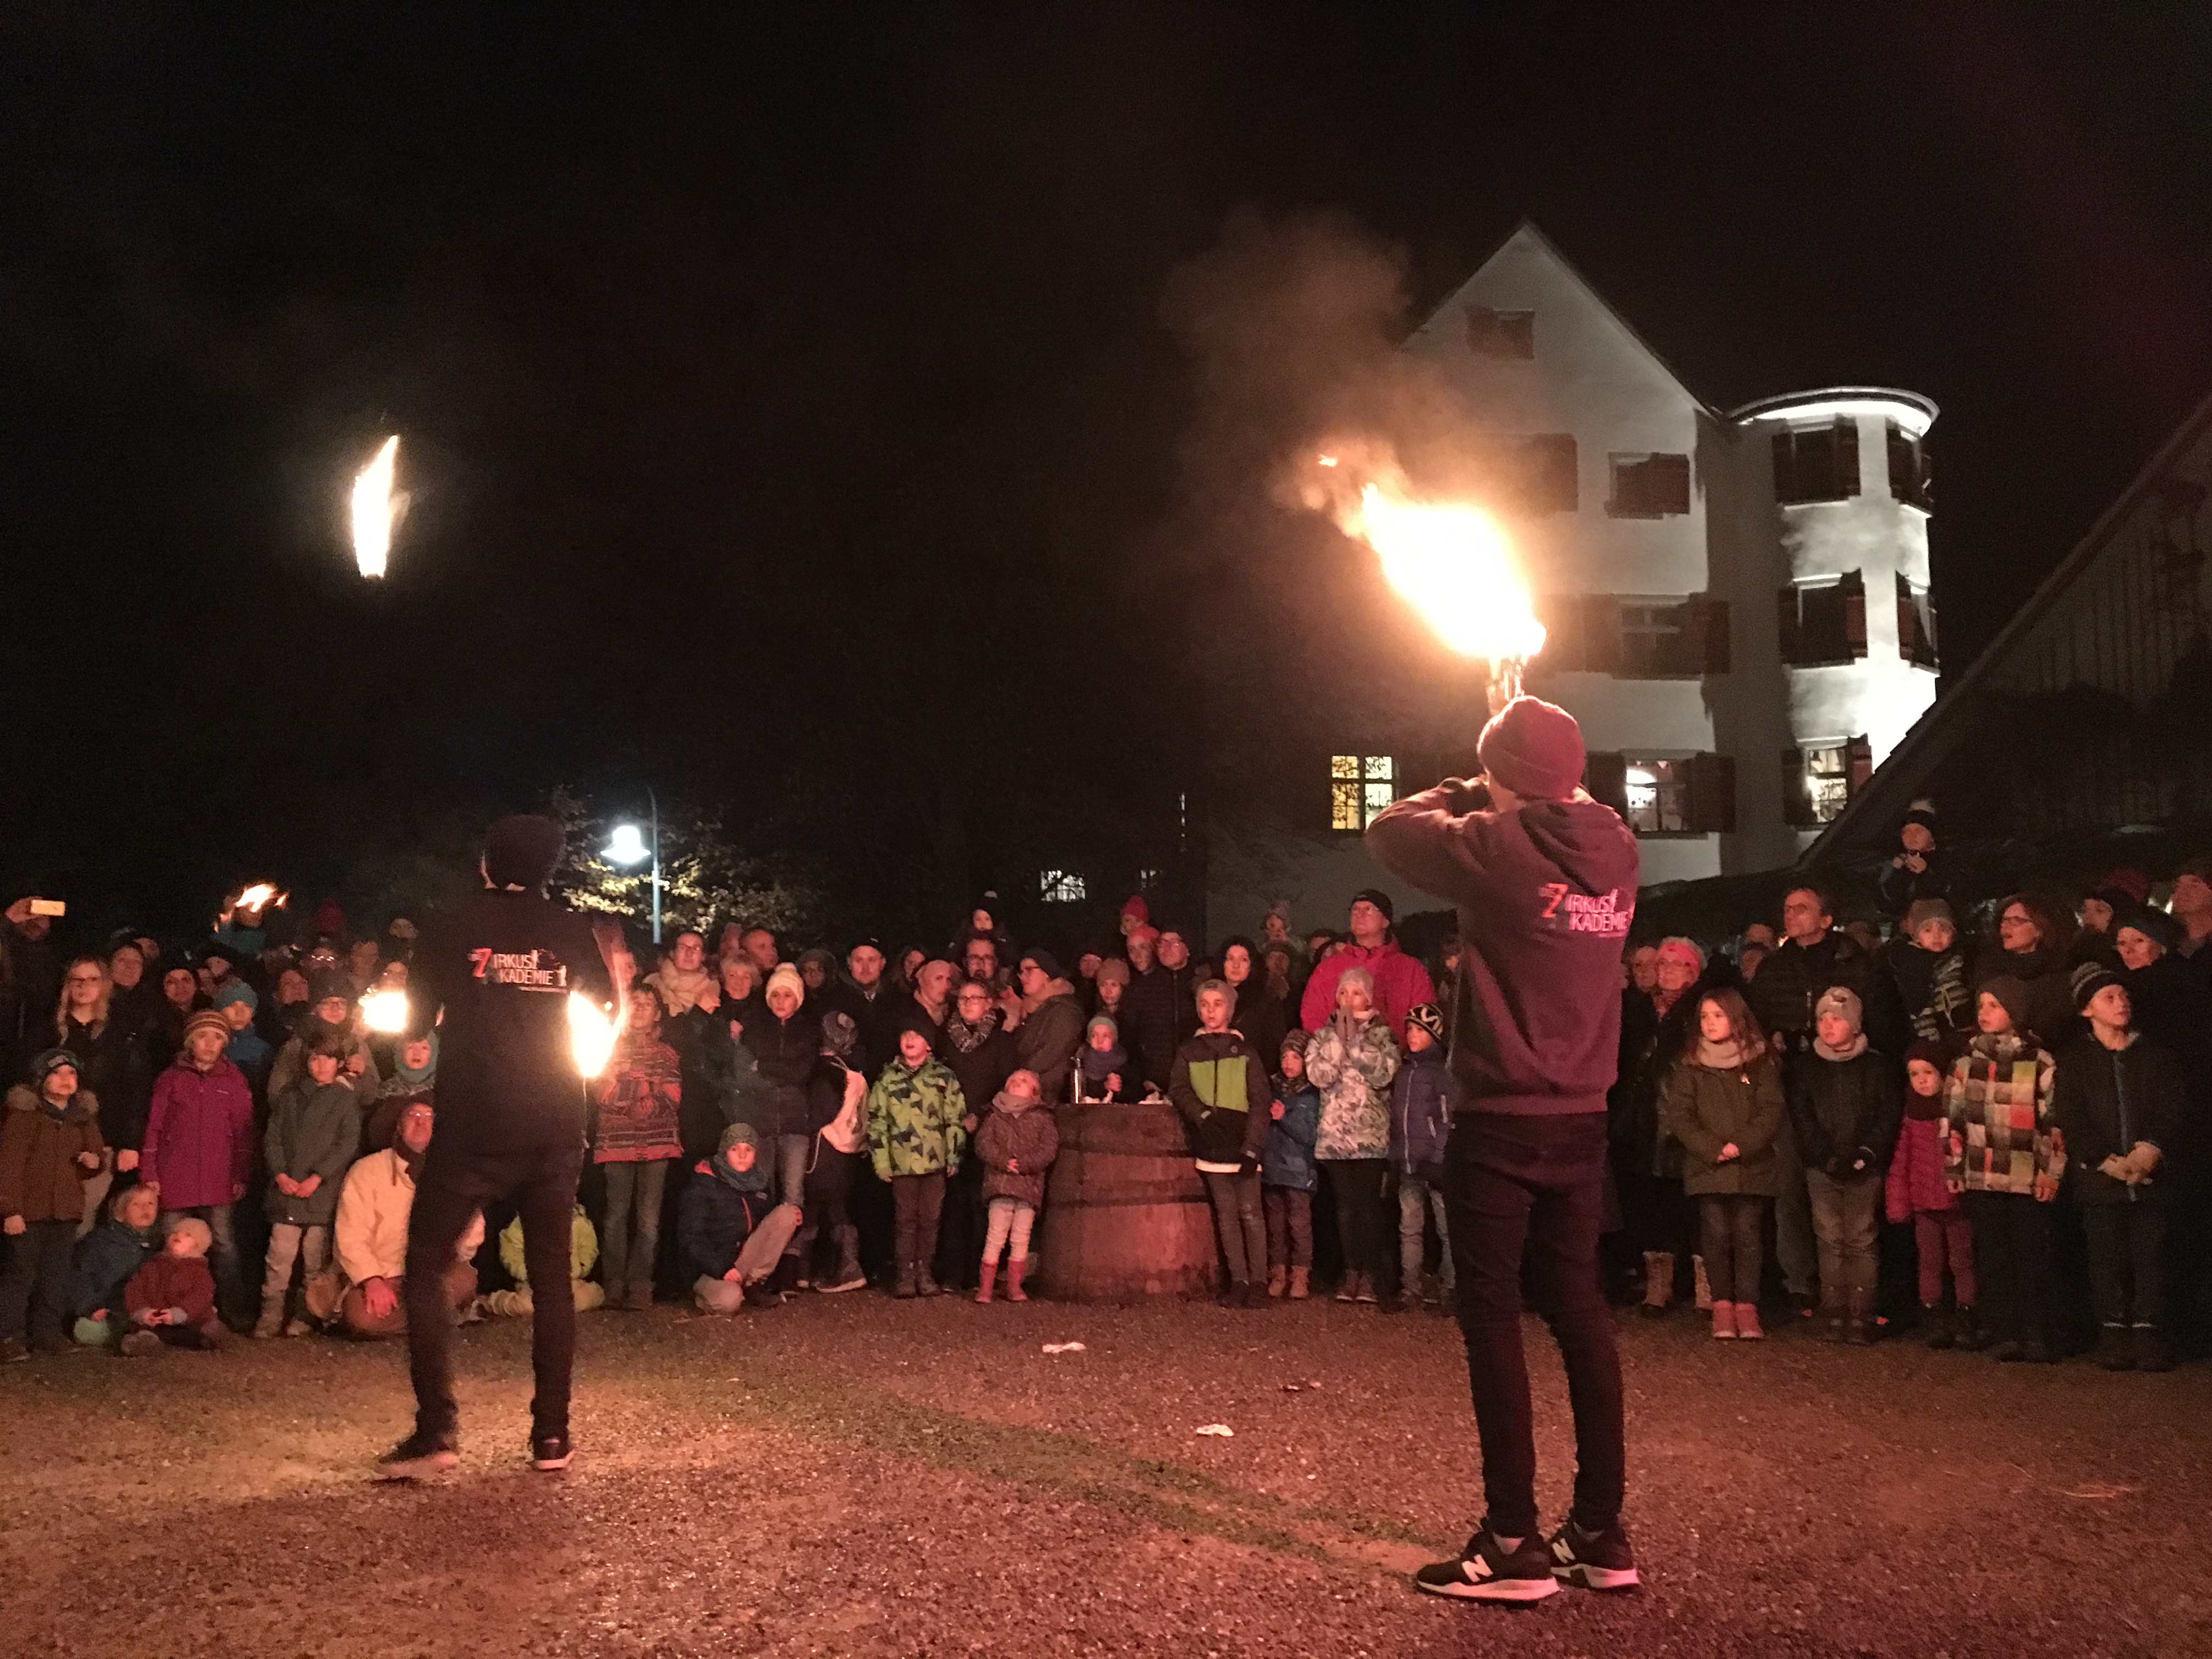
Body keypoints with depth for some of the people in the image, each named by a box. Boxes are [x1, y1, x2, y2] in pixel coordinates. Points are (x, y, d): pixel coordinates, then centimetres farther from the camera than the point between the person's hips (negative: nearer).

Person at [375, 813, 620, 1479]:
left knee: (426, 1262, 7)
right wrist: (616, 975, 32)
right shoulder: (570, 931, 5)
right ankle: (552, 1433, 10)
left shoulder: (451, 930, 0)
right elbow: (605, 1011, 13)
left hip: (473, 1126, -3)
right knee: (551, 1273, 12)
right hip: (555, 1126, 3)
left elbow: (415, 1023, 5)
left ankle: (435, 1430, -4)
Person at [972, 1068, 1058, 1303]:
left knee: (1021, 1240, 3)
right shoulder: (996, 1117, 12)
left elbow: (1048, 1149, 0)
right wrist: (1004, 1162, -13)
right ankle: (984, 1289, -1)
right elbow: (983, 1144, 2)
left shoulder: (1042, 1119, 10)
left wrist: (1023, 1164, -12)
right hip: (1000, 1185, 0)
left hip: (1029, 1186, 1)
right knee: (996, 1238, -5)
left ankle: (1014, 1287, 13)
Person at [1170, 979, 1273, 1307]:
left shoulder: (1245, 1051, 5)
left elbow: (1260, 1101, 0)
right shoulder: (1188, 1052, 13)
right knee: (1226, 1214, 3)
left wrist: (1252, 1147, -10)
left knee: (1250, 1212, -7)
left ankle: (1258, 1281, -3)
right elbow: (1178, 1089, 1)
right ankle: (1238, 1281, 8)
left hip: (1242, 1141, -2)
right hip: (1211, 1143, 2)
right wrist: (1204, 1116, -16)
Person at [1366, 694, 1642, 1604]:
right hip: (1584, 1120, 6)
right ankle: (1601, 1531, 19)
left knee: (1493, 1318, 0)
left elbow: (1389, 830, 0)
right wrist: (1496, 805, 22)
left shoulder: (1499, 844, -14)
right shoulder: (1616, 849, 4)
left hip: (1501, 1121, -6)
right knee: (1580, 1308, 13)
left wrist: (1461, 794, 14)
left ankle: (1513, 1543, 3)